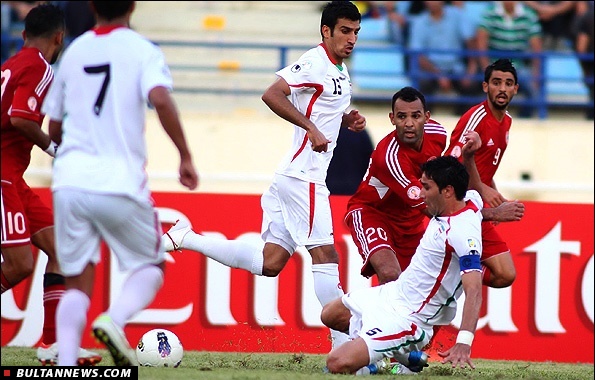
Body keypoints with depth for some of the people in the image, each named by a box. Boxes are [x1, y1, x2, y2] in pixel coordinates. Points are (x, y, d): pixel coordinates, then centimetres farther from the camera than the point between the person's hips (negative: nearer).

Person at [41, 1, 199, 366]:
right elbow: (160, 100, -19)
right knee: (151, 267, 15)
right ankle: (115, 320, -14)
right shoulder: (142, 51, 1)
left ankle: (66, 365, -9)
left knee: (78, 283, 9)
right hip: (121, 182, -3)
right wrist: (185, 156, -12)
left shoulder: (73, 52, 14)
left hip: (70, 181, 3)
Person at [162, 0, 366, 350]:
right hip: (303, 175, -10)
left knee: (269, 263, 7)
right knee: (325, 254, -10)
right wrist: (312, 128, -26)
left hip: (294, 178, 10)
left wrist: (346, 120, 11)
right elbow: (272, 94, -23)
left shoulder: (339, 70, 18)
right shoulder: (315, 63, -12)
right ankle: (344, 346, -9)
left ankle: (187, 239, 13)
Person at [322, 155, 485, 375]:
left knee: (338, 365, -24)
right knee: (330, 315, 31)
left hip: (408, 318, -11)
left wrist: (464, 342, -49)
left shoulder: (462, 231, -30)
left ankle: (406, 355, 0)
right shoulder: (470, 199, -3)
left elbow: (473, 290, -39)